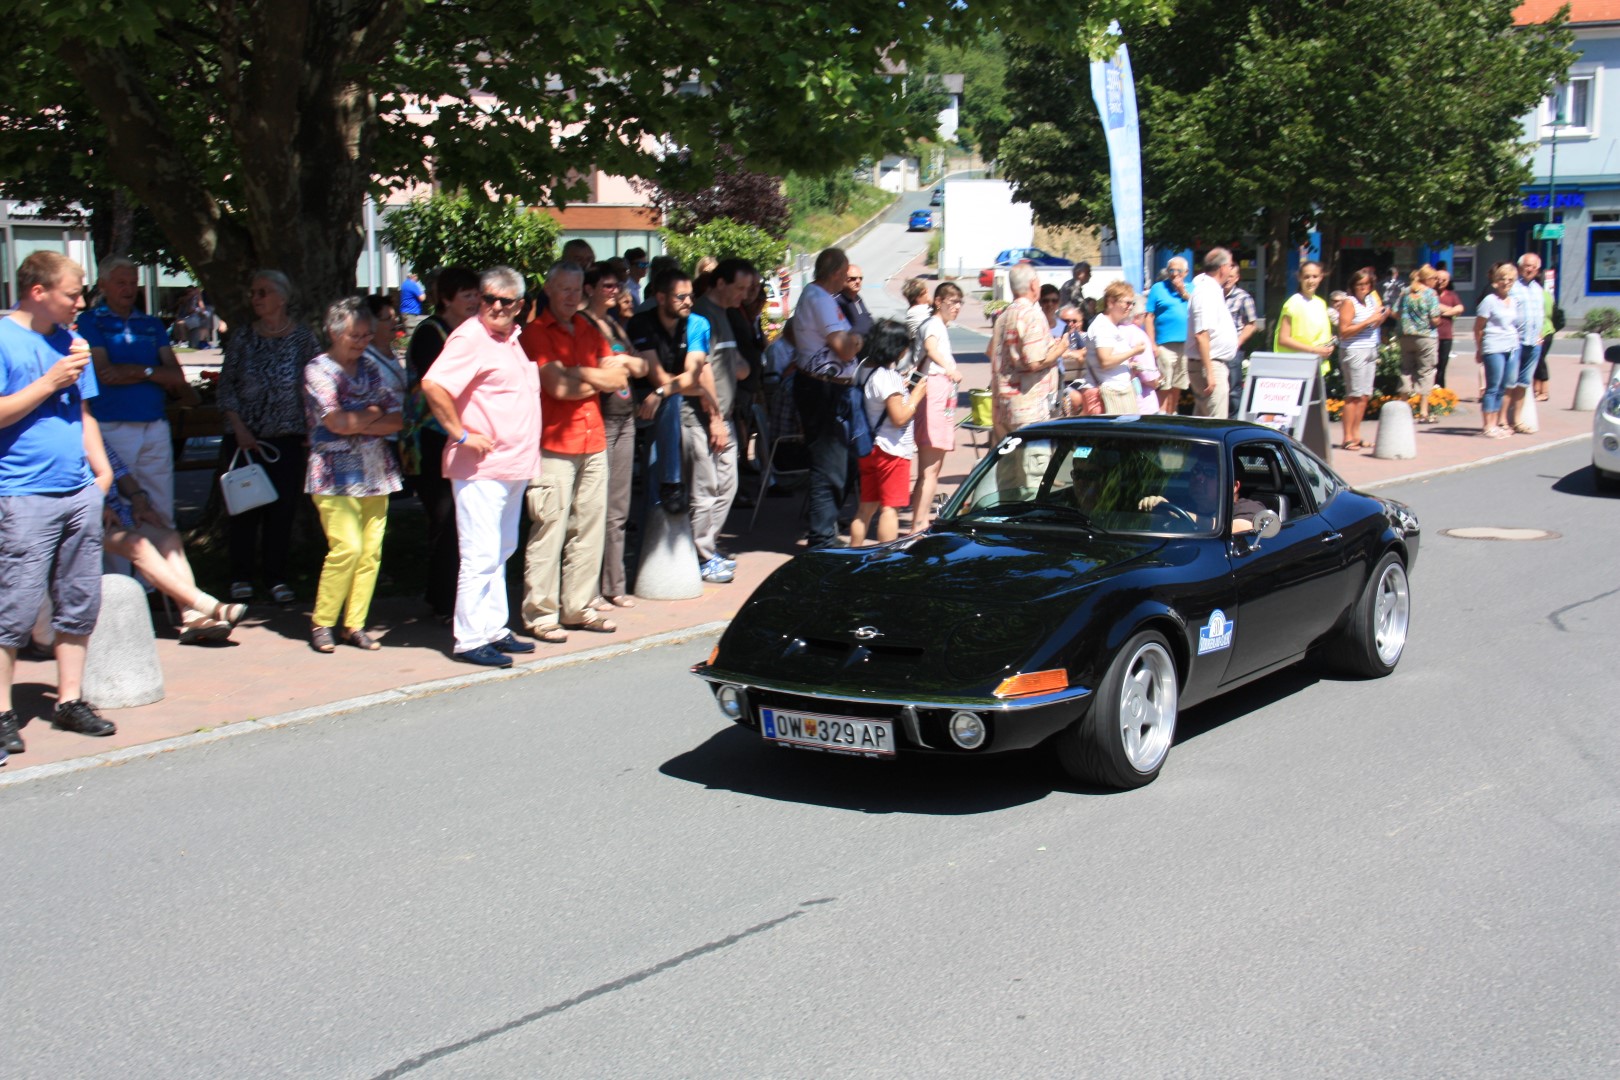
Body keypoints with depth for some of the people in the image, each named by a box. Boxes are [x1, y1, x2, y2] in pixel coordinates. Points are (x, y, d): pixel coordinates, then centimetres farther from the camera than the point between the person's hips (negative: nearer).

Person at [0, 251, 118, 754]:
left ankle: (70, 700, 19)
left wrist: (101, 467, 11)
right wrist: (50, 383, -14)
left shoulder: (70, 341, 15)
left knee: (80, 603, 9)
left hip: (80, 492, 7)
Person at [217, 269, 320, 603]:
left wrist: (311, 430, -3)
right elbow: (226, 386, 4)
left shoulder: (302, 337, 2)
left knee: (283, 507, 0)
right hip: (244, 435, 1)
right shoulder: (242, 337, 4)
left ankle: (277, 577, 11)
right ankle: (241, 577, 12)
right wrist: (239, 428, -7)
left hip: (287, 437, 0)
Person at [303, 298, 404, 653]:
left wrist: (358, 423, -8)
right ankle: (321, 623, -1)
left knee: (371, 550, 1)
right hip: (336, 475, -6)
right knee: (347, 547, -15)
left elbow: (398, 419, 6)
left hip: (376, 474, 6)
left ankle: (355, 624, 11)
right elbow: (337, 422, -15)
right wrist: (374, 414, -1)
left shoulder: (370, 368, 15)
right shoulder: (318, 370, -2)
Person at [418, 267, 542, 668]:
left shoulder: (510, 337, 14)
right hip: (481, 467, -10)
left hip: (513, 465, 10)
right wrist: (462, 434, -21)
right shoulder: (470, 337, -13)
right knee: (481, 555, -7)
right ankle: (469, 640, -1)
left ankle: (494, 630, 26)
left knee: (501, 551, 16)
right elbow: (433, 385, -26)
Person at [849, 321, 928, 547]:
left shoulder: (867, 371, 9)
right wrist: (916, 395, -9)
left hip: (870, 449, 9)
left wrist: (902, 389, 13)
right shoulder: (888, 377, -19)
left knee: (866, 507, 15)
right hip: (892, 451, -9)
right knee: (890, 509, -3)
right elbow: (899, 418, -21)